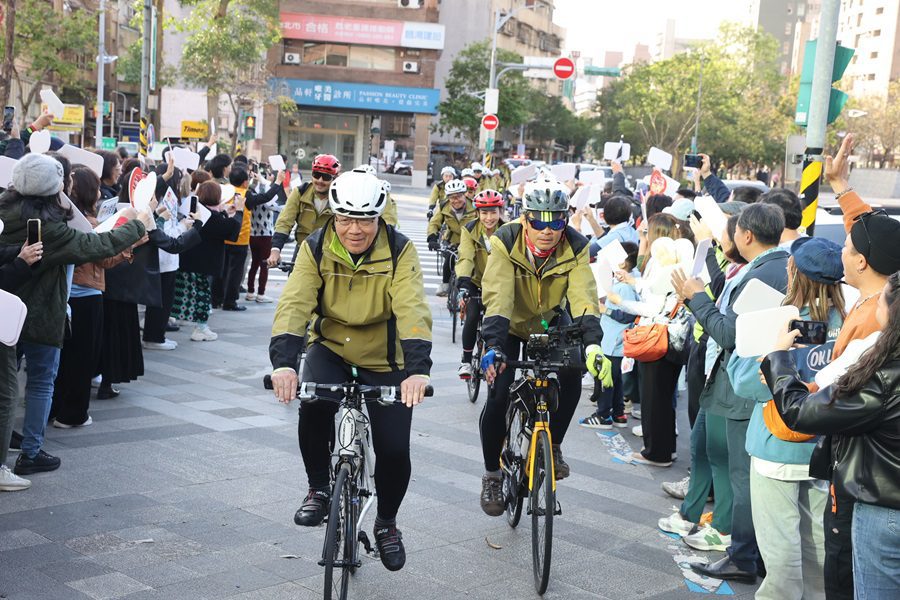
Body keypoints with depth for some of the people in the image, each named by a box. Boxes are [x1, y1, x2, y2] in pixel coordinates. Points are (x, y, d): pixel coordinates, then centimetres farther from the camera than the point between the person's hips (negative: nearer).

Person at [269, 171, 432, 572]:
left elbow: (413, 310, -32)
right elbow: (294, 304, -27)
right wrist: (284, 362, -44)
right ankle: (319, 488, -4)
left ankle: (387, 522, 23)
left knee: (394, 449, -7)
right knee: (313, 405, -30)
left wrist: (417, 369, -47)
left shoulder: (399, 251, -19)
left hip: (385, 361, -1)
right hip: (331, 348, 1)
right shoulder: (316, 249, -15)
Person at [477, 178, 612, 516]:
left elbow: (584, 298, -33)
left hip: (550, 323, 2)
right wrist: (493, 346, -53)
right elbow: (497, 298, -39)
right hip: (509, 324, -2)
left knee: (571, 378, -23)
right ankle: (492, 475, 6)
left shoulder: (575, 247, -23)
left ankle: (554, 445, 4)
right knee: (498, 397, -15)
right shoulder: (506, 243, -29)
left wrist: (592, 344, -50)